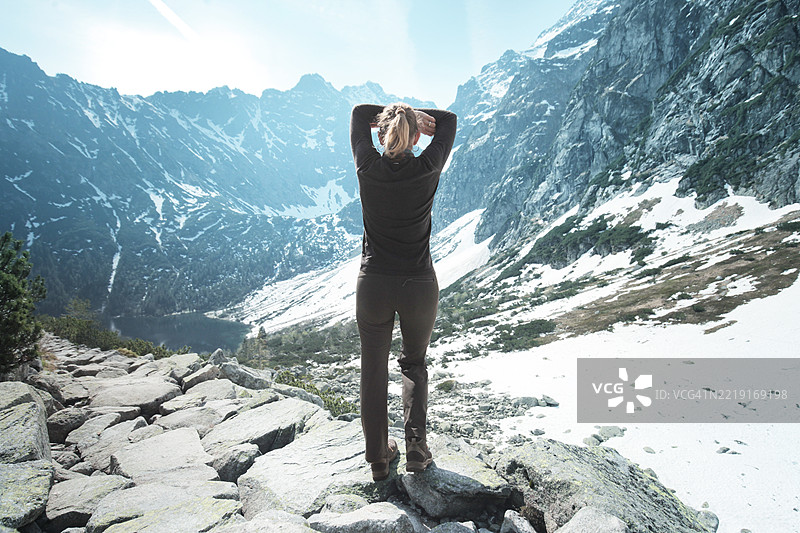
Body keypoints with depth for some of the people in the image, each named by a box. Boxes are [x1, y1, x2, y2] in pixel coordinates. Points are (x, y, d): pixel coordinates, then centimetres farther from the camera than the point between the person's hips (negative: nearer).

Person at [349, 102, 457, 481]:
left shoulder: (368, 169, -8)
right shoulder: (427, 170, -10)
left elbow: (359, 112, 11)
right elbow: (449, 120, 10)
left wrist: (391, 113, 3)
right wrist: (417, 116, 3)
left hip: (373, 284, 0)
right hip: (419, 286, 0)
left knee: (374, 371, 15)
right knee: (414, 364, 22)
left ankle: (378, 459, 27)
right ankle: (416, 449, 16)